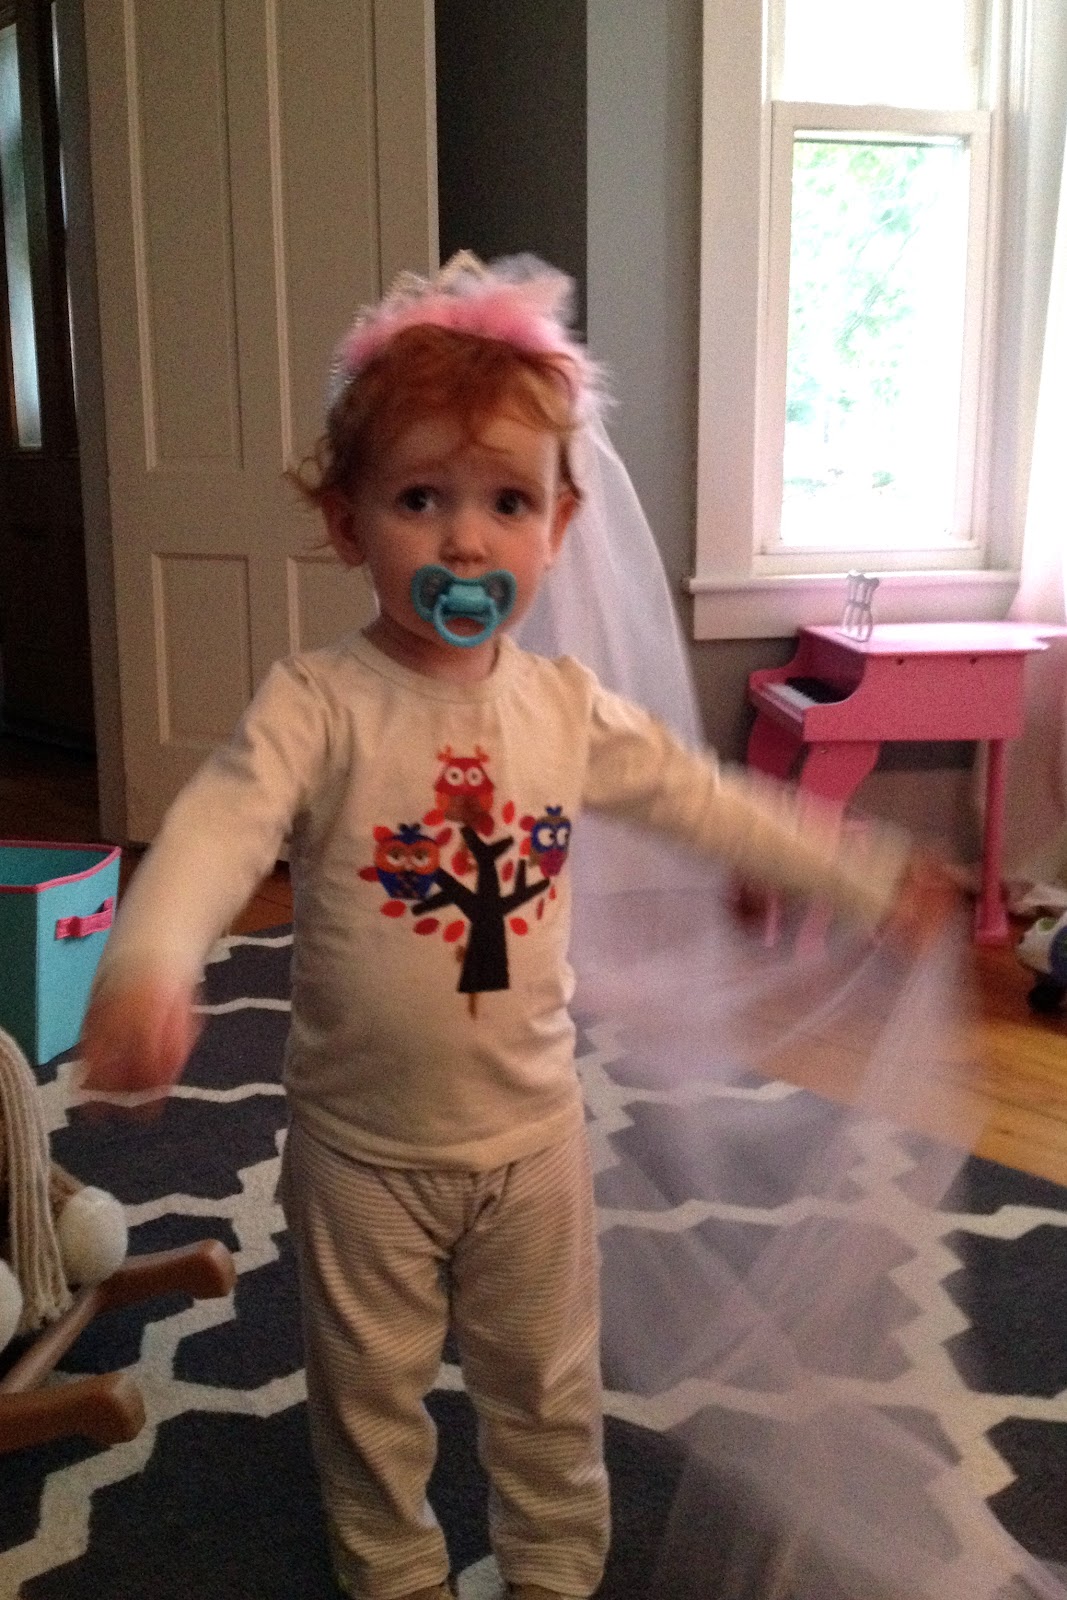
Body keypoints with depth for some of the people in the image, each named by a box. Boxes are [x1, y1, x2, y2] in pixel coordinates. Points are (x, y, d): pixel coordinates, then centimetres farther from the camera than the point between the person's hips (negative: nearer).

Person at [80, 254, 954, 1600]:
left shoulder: (570, 707, -4)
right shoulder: (317, 704, -18)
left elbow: (705, 803, 9)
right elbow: (218, 830, -33)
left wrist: (866, 874, 13)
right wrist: (146, 967, -53)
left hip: (531, 1133, 3)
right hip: (362, 1146, -3)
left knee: (549, 1392, 21)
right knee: (371, 1401, 18)